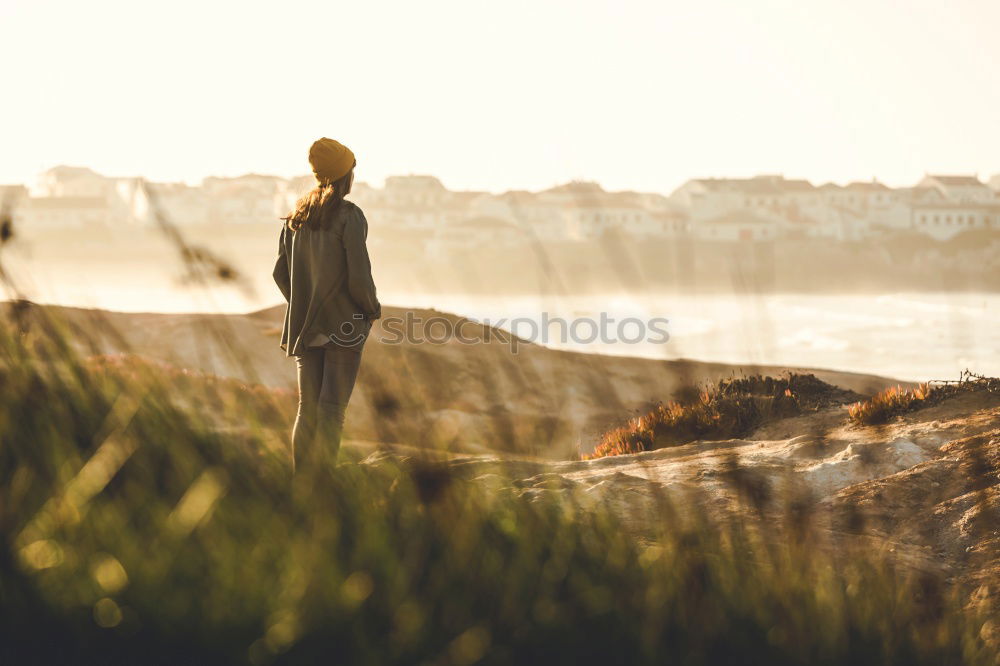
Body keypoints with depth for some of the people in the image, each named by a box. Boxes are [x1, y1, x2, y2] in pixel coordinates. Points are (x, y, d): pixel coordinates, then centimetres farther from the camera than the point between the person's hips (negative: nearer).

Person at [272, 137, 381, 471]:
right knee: (332, 411, -4)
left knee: (307, 409, 10)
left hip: (304, 327, 5)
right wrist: (373, 308, 3)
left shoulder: (297, 216, 6)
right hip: (345, 325, -5)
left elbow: (281, 273, 10)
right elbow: (359, 277, -15)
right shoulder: (349, 217, -11)